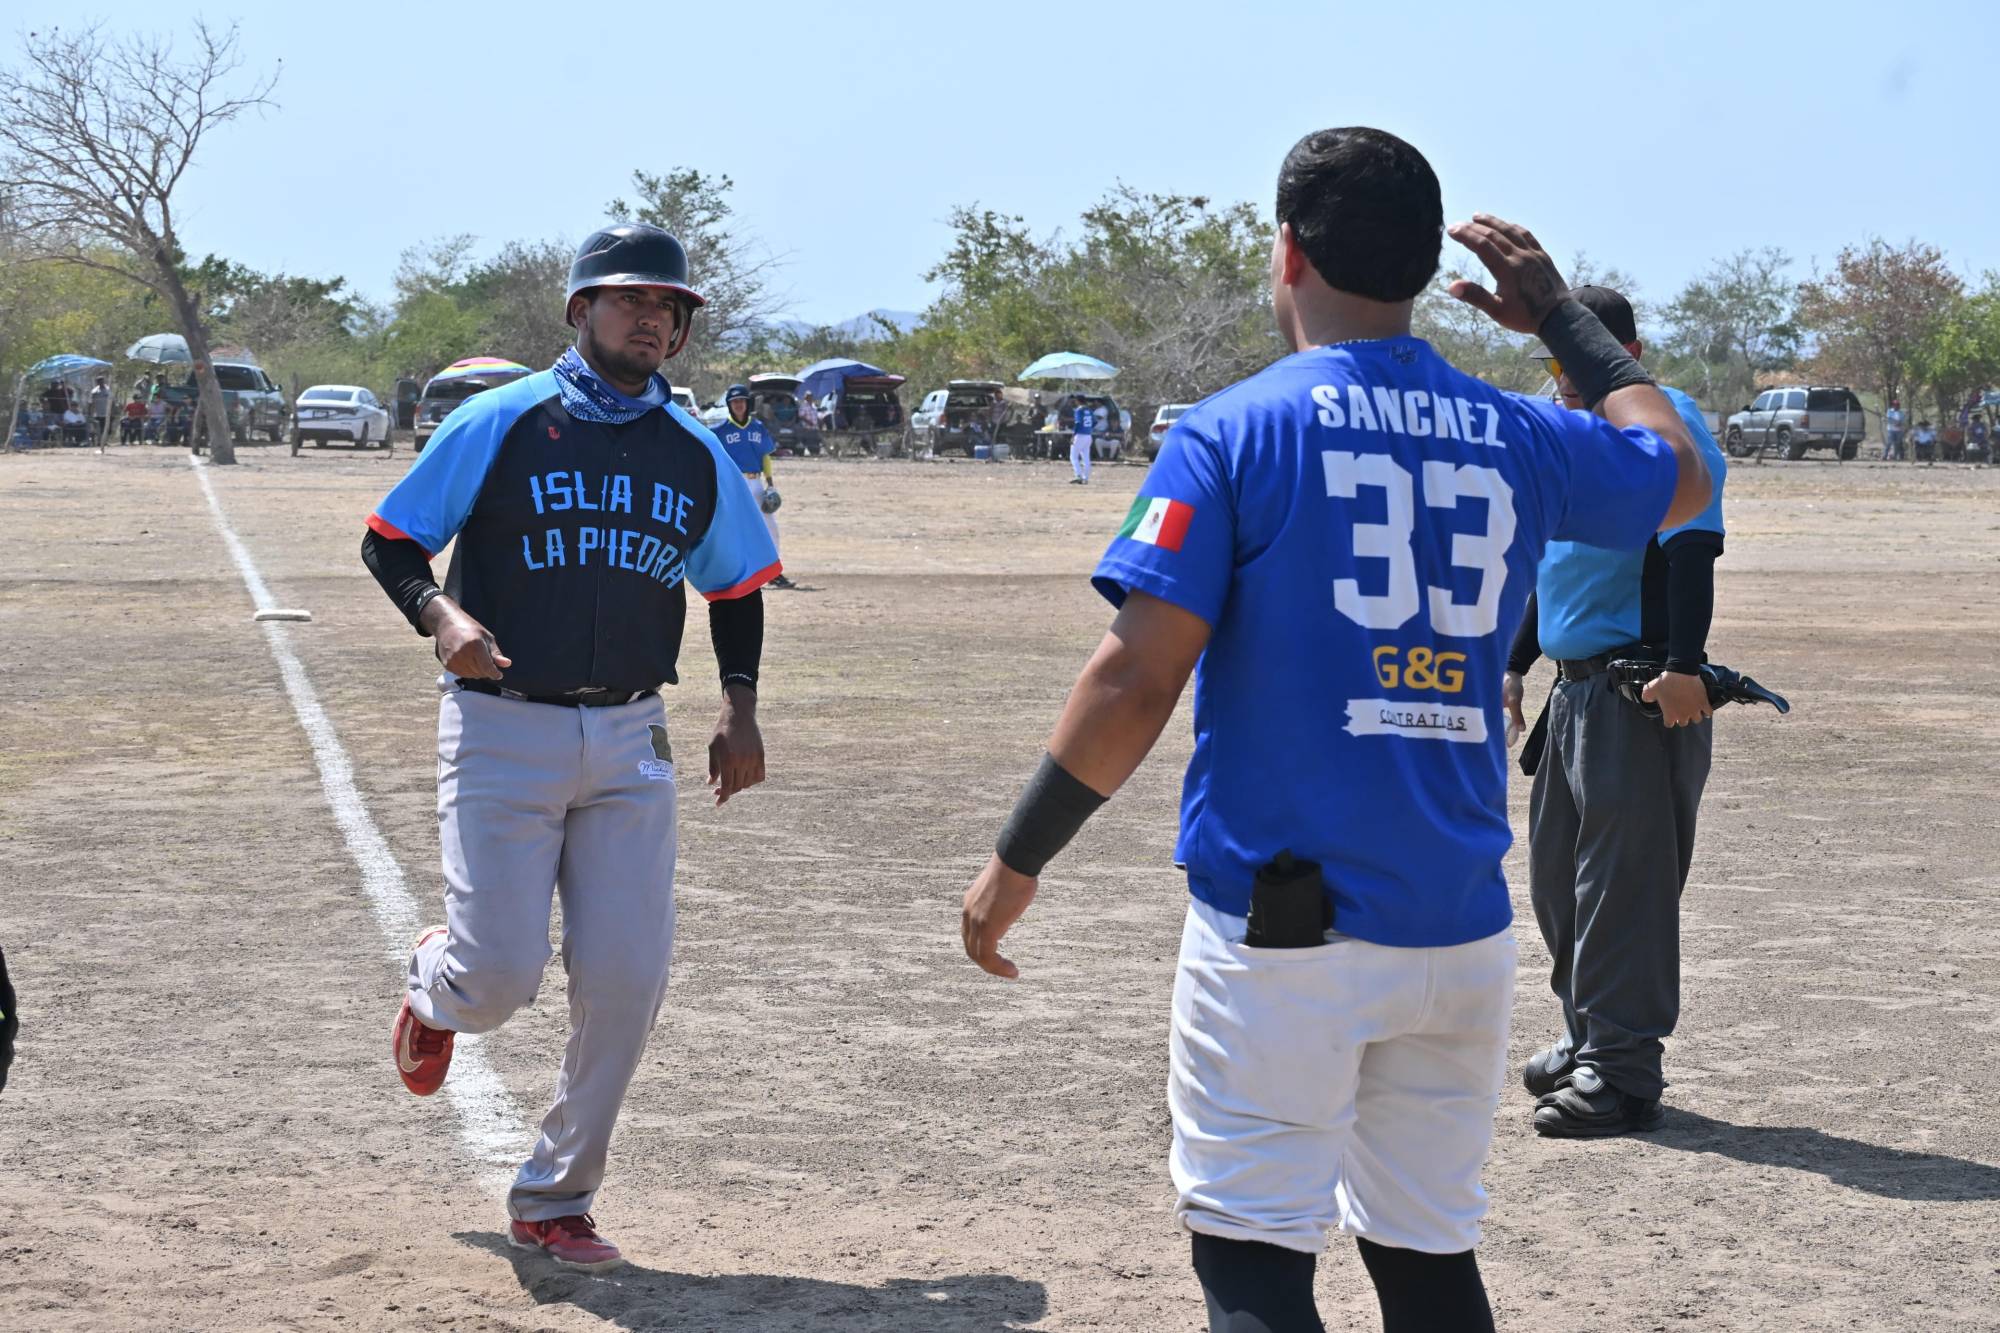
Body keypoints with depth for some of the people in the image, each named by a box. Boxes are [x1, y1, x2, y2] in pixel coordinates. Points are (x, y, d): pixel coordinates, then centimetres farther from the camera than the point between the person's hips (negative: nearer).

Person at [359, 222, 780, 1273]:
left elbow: (736, 586, 21)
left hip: (629, 743, 4)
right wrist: (441, 616, -19)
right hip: (503, 732, -4)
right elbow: (389, 541, 1)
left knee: (626, 980, -4)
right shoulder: (501, 423, -3)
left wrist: (739, 709, 8)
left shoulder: (696, 456, 9)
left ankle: (554, 1200, 14)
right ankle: (438, 983, 31)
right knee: (500, 974, -10)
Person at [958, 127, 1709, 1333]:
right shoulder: (1519, 442, 6)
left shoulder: (1234, 431, -6)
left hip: (1281, 928, -4)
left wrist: (1019, 861, -2)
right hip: (1462, 931, 5)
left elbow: (1140, 678, -12)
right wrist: (1563, 316, 35)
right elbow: (1681, 473, 28)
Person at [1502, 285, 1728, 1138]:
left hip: (1643, 692, -10)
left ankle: (1624, 1074, -4)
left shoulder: (1662, 421, -10)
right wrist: (1514, 665, 25)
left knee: (1624, 878, -8)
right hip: (1575, 686, 10)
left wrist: (1683, 666, -29)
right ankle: (1587, 1039, 29)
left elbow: (1692, 546, -21)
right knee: (1557, 874, 16)